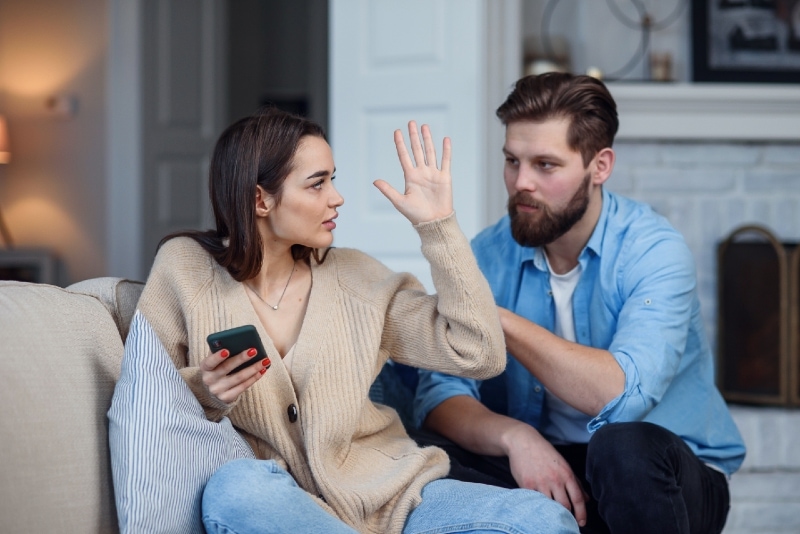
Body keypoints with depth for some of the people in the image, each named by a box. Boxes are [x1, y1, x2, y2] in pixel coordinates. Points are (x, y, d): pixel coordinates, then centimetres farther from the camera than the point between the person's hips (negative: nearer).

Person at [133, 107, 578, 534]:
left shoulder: (354, 275, 7)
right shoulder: (186, 267, 1)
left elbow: (479, 355, 0)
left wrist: (439, 226, -2)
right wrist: (200, 391, -18)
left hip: (385, 495, 1)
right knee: (236, 487, -39)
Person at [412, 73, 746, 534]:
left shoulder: (654, 252, -15)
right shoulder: (489, 254, -2)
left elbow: (621, 396, -30)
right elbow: (441, 393, -10)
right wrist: (514, 436, -31)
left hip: (658, 478, -3)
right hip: (539, 466, 3)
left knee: (623, 445, -36)